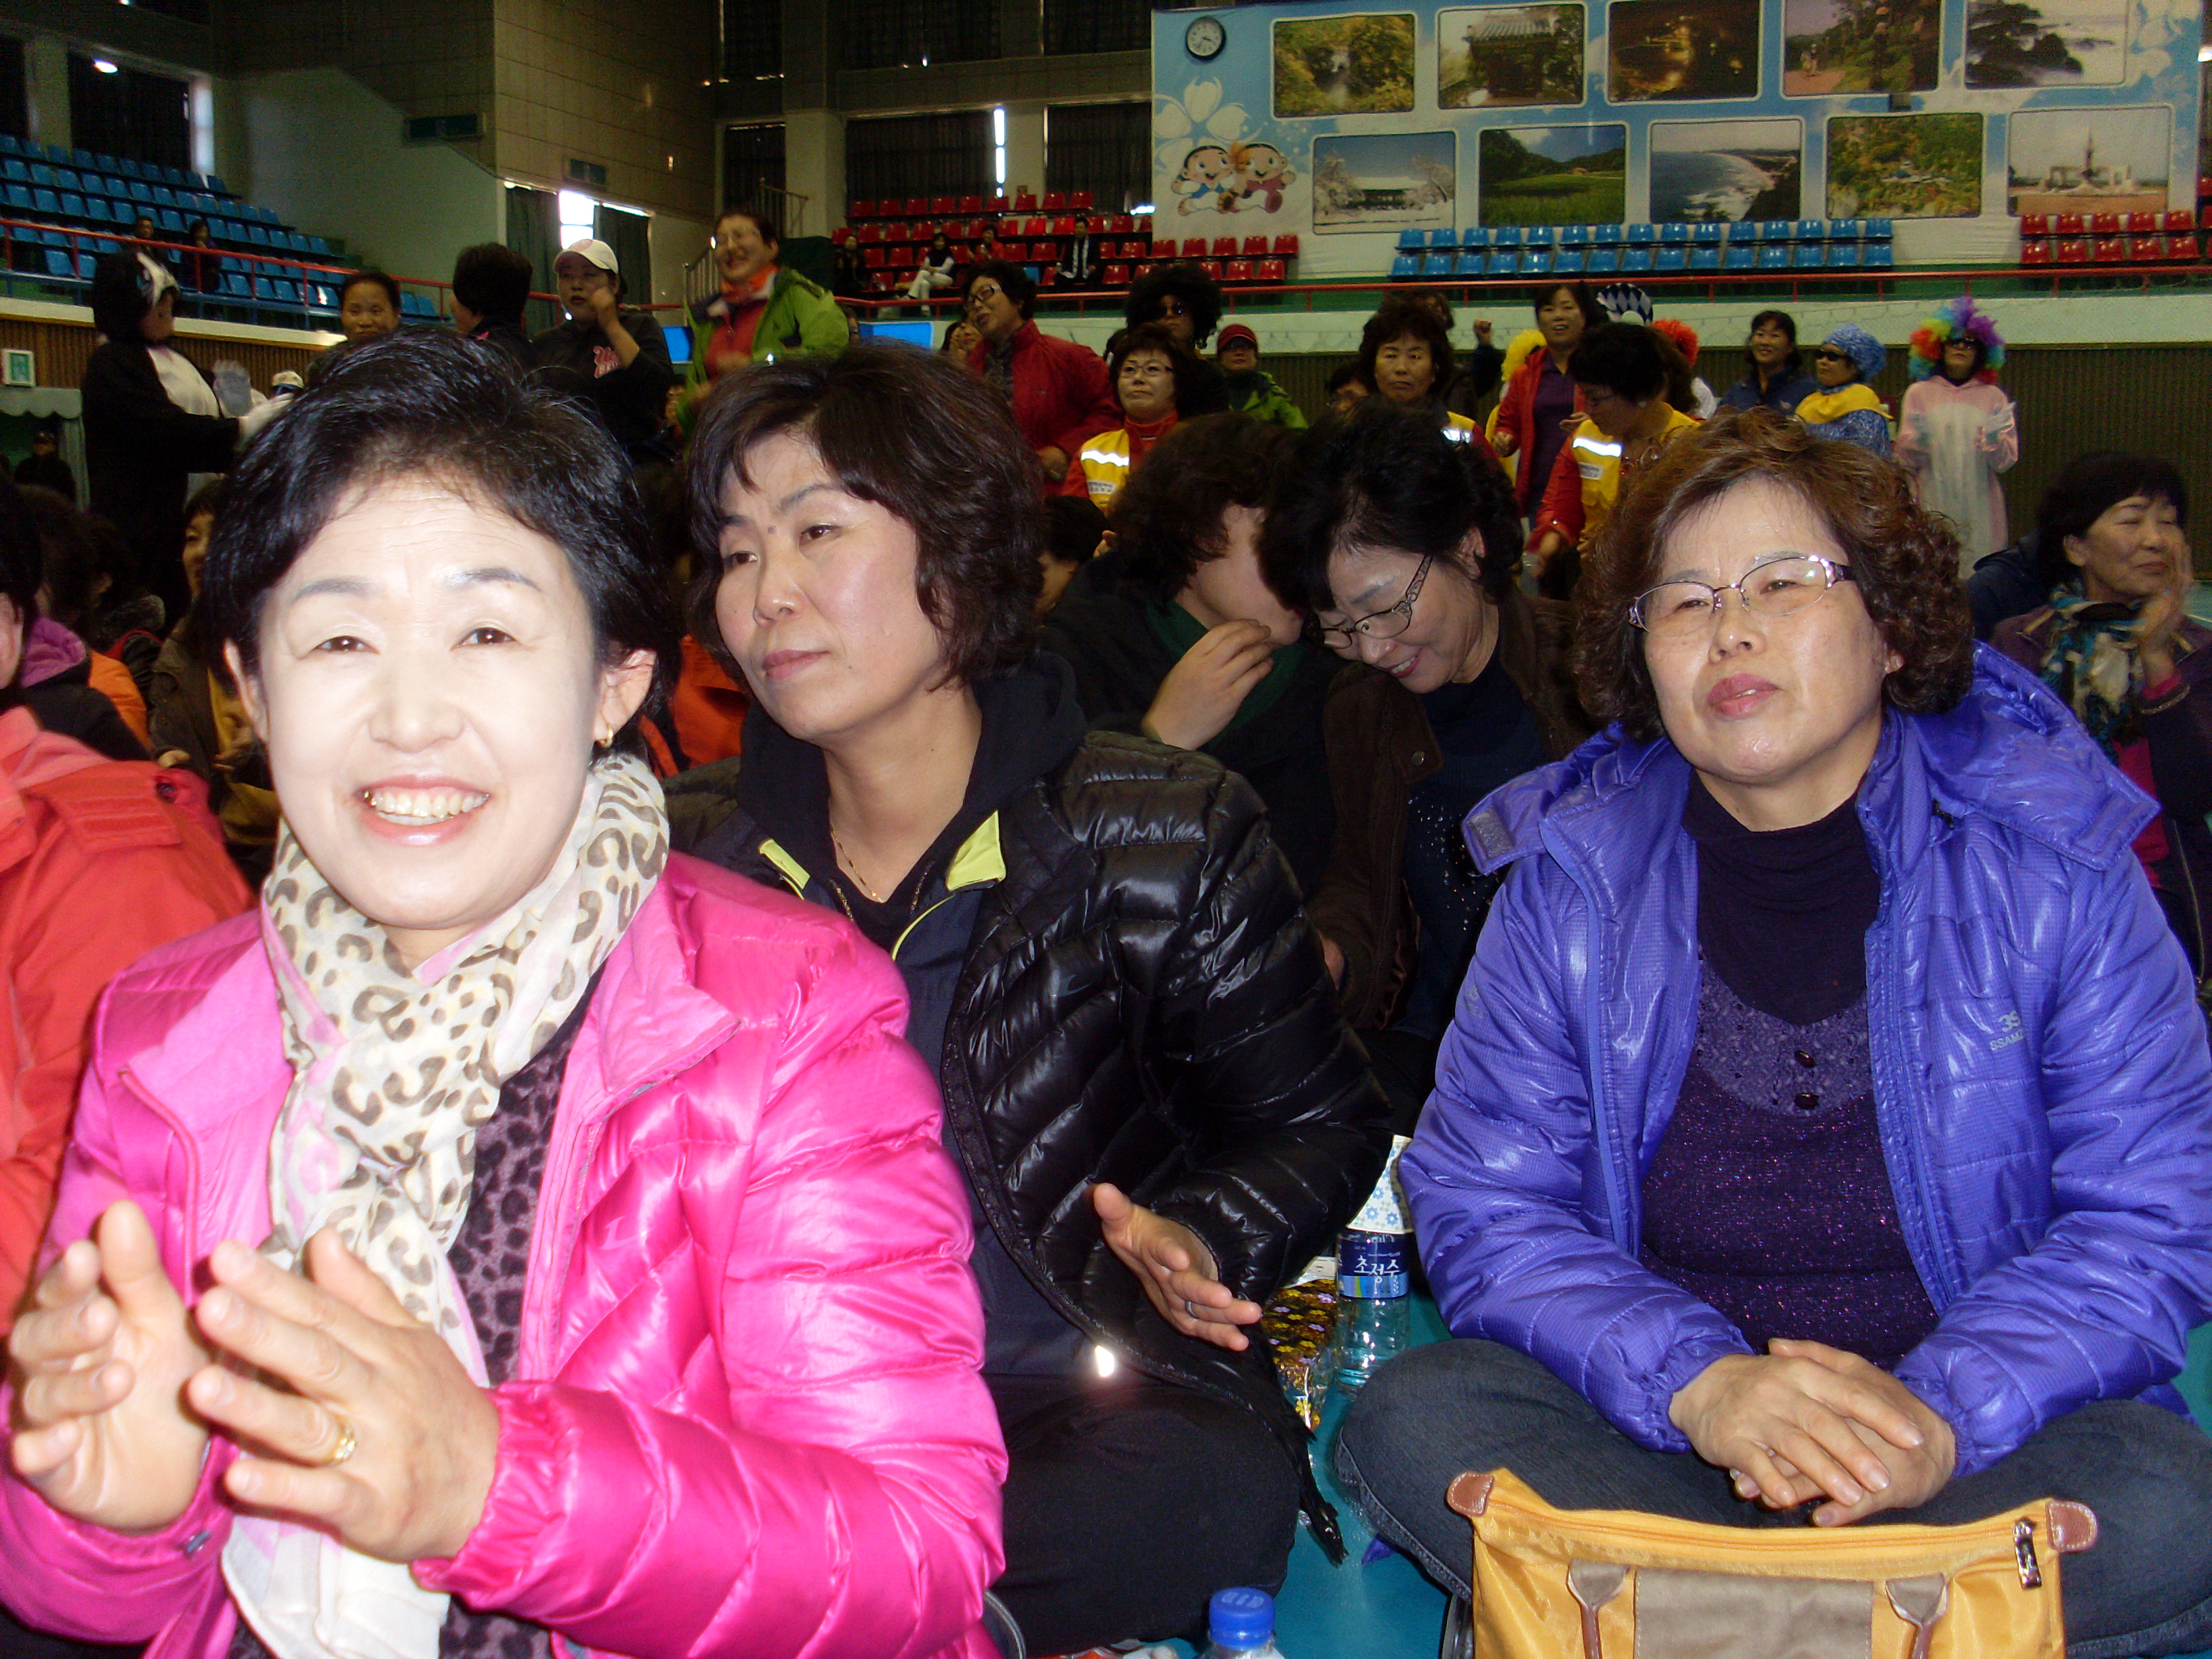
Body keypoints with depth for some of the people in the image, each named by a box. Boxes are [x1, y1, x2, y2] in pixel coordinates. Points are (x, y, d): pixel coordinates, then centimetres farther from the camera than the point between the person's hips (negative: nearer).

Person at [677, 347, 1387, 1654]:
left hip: (1105, 1397, -1)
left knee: (1220, 1492, -35)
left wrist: (1196, 1242, -15)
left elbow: (1323, 1126, 5)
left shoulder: (1167, 840, -3)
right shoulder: (718, 880, 7)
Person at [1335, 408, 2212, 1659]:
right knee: (1412, 1424, -26)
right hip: (1651, 1433, 1)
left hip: (1992, 1428, 0)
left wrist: (1937, 1415, -21)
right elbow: (1485, 1203, -5)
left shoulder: (2047, 855, -3)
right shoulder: (1572, 875, -1)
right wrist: (1696, 1381, -23)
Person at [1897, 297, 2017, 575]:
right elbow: (1906, 456, 4)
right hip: (1933, 505, -1)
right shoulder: (1919, 393, 9)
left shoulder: (1993, 396, 10)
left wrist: (1994, 440, -15)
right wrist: (1918, 440, -16)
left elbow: (2006, 461, 4)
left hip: (1979, 507, 1)